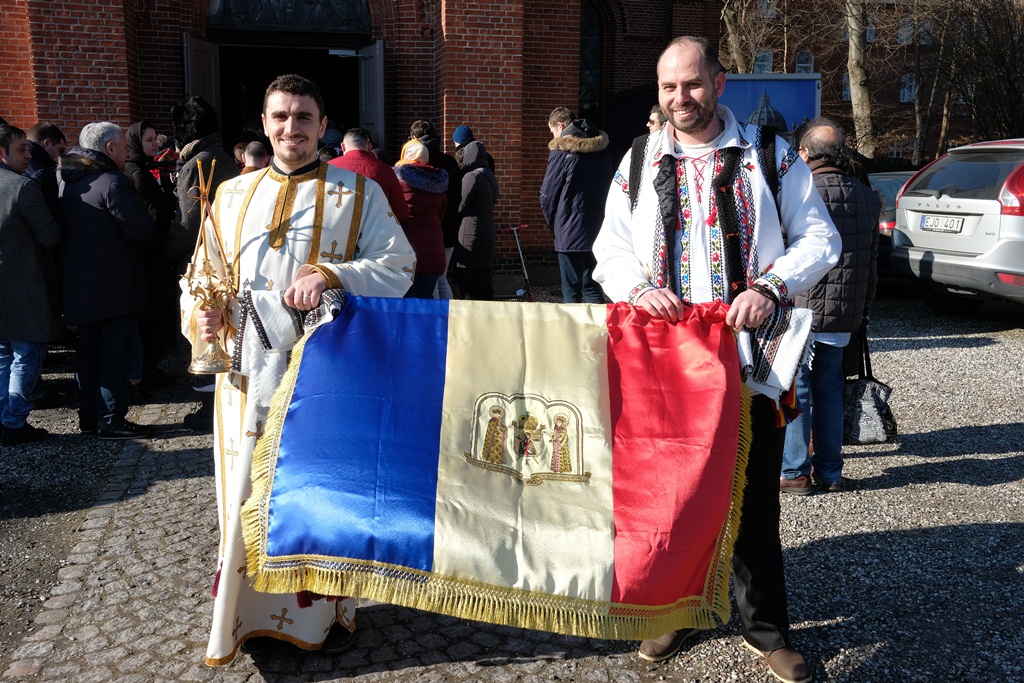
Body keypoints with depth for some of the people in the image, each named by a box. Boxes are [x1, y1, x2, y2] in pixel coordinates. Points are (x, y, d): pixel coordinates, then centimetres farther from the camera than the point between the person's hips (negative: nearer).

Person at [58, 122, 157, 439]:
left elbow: (58, 229, 14)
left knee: (88, 351, 15)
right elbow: (142, 230, -20)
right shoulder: (113, 182, -17)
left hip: (79, 286, 8)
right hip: (115, 287, -8)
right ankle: (111, 421, 4)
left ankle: (88, 417, 22)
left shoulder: (64, 180, 10)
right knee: (115, 353, -1)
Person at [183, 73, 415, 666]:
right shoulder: (234, 195, 14)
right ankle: (255, 612, 25)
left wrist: (329, 275, -23)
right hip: (250, 371, 3)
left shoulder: (360, 194, 3)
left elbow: (398, 266, -7)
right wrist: (200, 311, -9)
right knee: (252, 492, 8)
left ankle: (329, 609, 23)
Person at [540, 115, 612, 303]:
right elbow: (607, 188, 13)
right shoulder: (602, 150, 10)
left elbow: (547, 196, -7)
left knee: (571, 292, -2)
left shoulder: (561, 152, -9)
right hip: (599, 230, 6)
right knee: (592, 286, 14)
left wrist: (554, 224, 8)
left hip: (571, 232, -6)